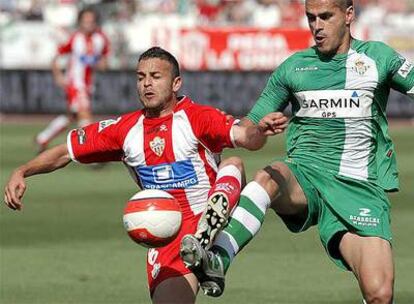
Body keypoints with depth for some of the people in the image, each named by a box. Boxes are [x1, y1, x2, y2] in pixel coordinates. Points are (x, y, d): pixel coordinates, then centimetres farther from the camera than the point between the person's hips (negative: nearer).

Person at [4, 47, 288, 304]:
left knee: (232, 165, -26)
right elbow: (65, 153, 14)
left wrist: (260, 131, -44)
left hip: (214, 220, -3)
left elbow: (245, 137, -21)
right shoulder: (125, 129, 8)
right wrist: (22, 173, -1)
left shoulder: (196, 118, -5)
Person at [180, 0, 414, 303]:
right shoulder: (294, 67, 13)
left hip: (359, 188, -1)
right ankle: (216, 261, -53)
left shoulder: (378, 57, 9)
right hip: (304, 174, 1)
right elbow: (251, 125, 17)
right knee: (268, 177, -37)